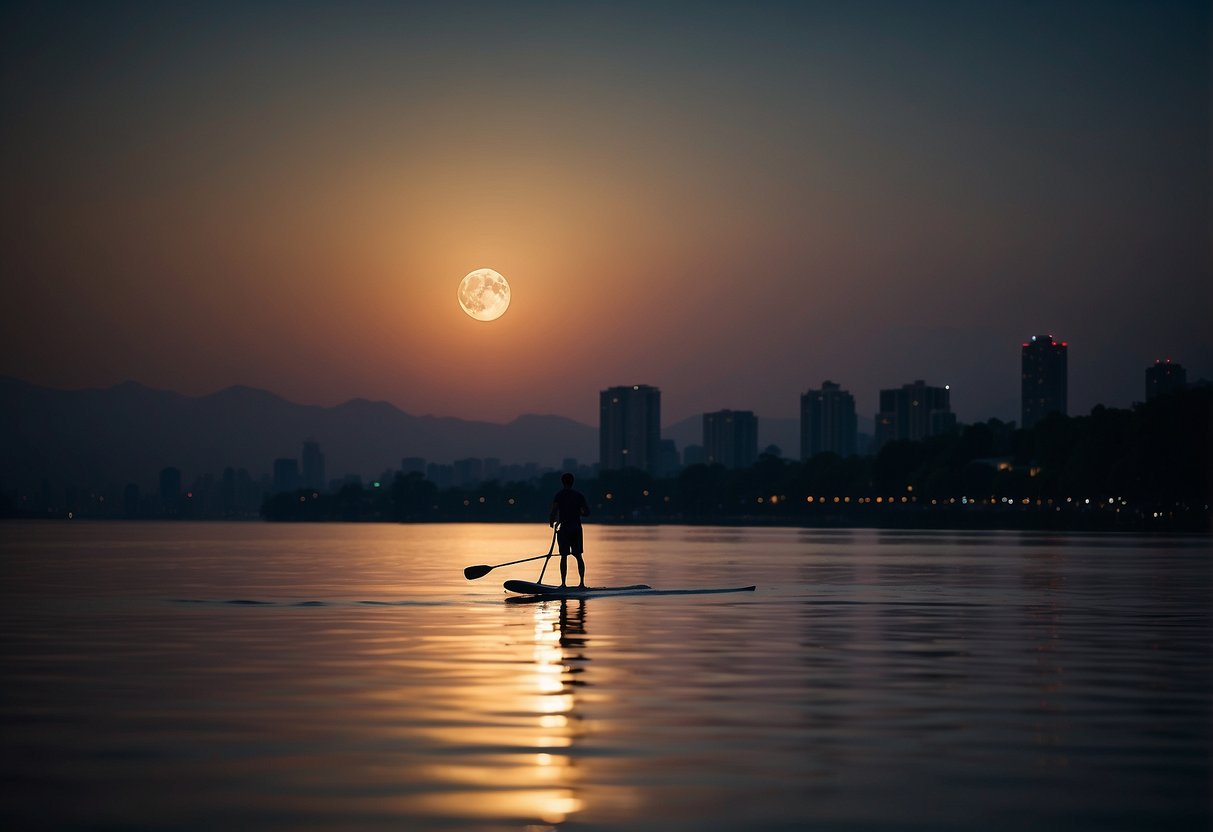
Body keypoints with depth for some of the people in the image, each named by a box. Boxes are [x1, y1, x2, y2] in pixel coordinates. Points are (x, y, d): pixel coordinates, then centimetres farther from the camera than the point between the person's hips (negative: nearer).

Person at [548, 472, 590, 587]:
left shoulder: (559, 495, -5)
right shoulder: (579, 495, 4)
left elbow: (554, 510, -14)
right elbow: (587, 512, 2)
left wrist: (551, 521, 3)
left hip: (564, 528, -3)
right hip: (577, 528, 3)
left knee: (564, 556, 0)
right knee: (578, 556, 8)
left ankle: (563, 583, -4)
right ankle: (582, 583, 4)